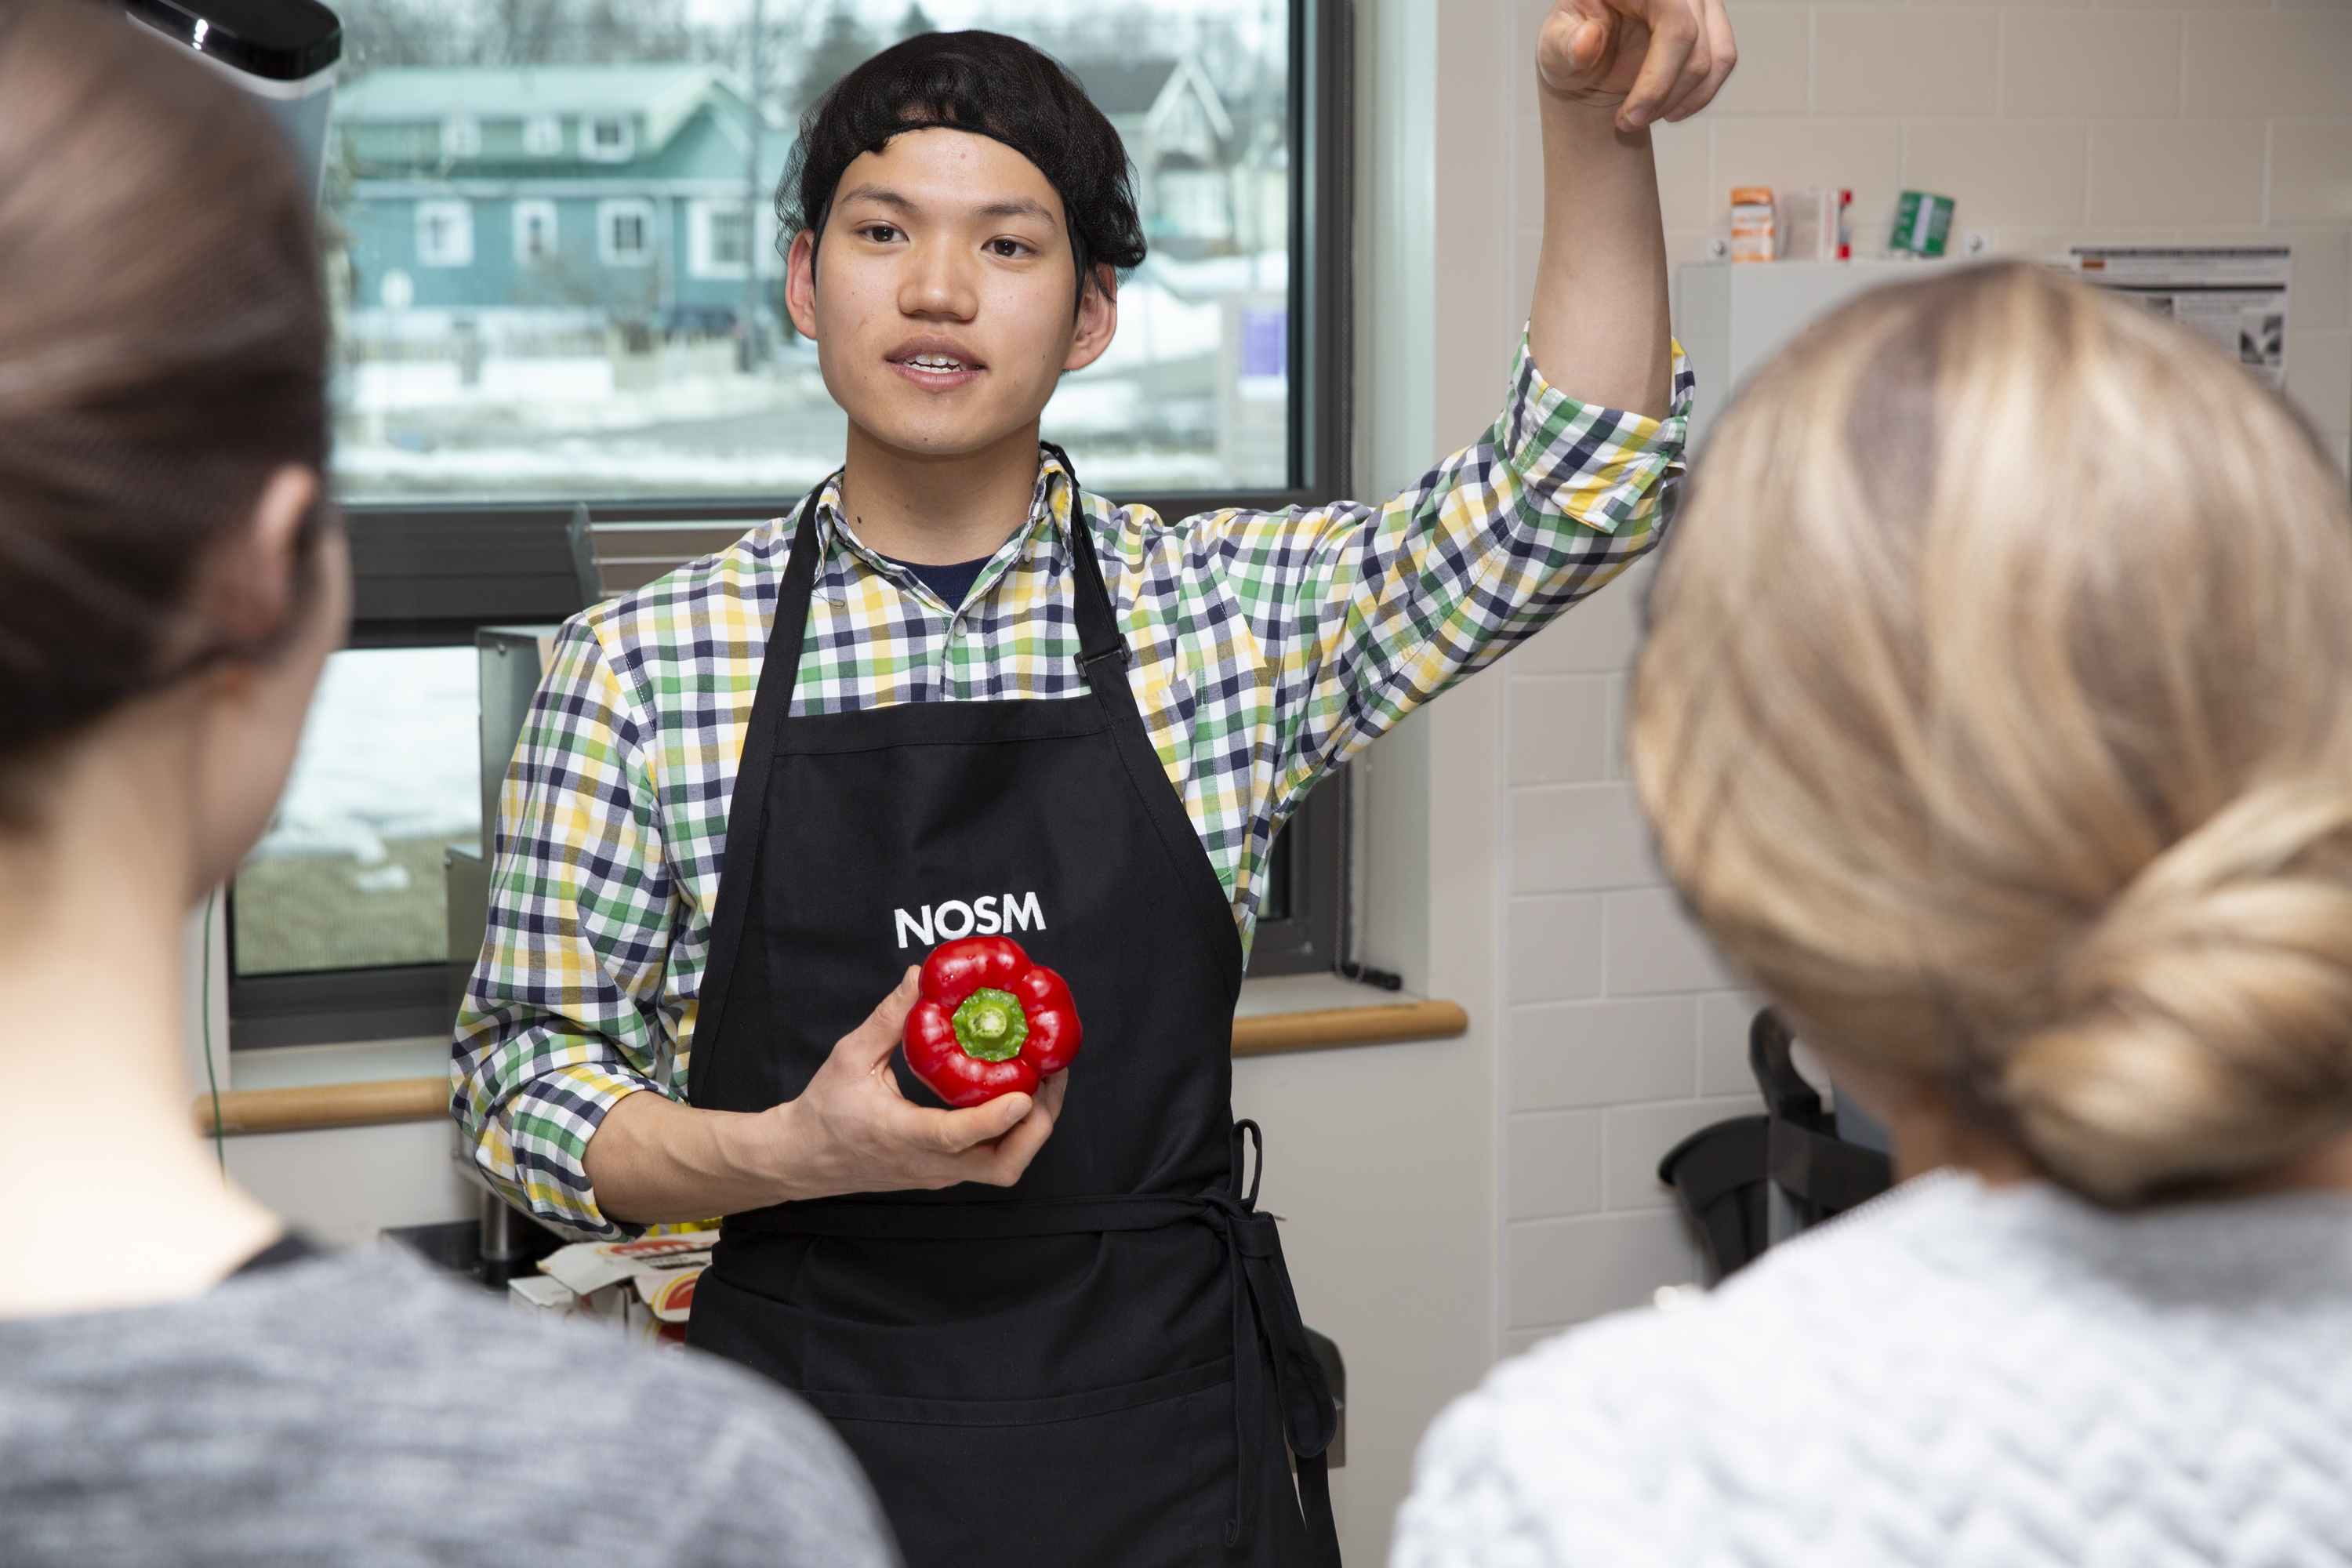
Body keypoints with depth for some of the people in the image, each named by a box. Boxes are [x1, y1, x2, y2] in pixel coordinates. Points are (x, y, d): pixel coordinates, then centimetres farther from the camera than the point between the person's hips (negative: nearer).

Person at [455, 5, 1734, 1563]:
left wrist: (1599, 135, -19)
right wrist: (795, 1154, -17)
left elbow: (1563, 495, -7)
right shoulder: (638, 668, -2)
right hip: (809, 1423, 0)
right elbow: (523, 1071, 1)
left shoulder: (1220, 613, 0)